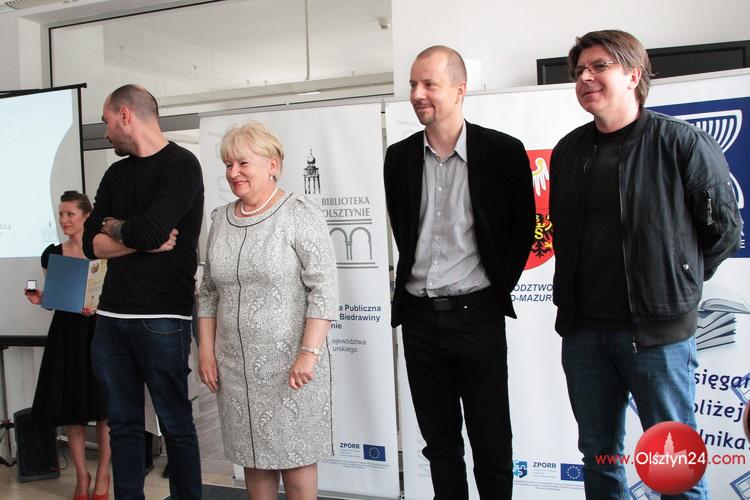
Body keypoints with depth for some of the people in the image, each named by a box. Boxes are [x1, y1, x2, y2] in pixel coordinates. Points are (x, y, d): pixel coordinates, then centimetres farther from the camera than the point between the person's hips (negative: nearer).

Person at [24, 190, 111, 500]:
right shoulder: (52, 254, 8)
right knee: (69, 410, 6)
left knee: (103, 409, 0)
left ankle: (102, 475, 15)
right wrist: (39, 299, -4)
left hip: (97, 331, -4)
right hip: (65, 332, 4)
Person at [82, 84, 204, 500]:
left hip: (162, 319, -6)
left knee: (175, 424, 4)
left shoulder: (181, 165, -5)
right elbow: (91, 244, 7)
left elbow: (151, 231, -19)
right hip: (112, 316, 6)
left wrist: (115, 228, 0)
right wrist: (142, 240, -7)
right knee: (123, 423, 11)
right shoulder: (117, 173, 16)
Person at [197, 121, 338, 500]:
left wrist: (308, 353, -19)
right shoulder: (220, 219, 10)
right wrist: (206, 351, 8)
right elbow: (209, 293, 14)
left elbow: (323, 289, -13)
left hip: (288, 361, -5)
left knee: (294, 454, 4)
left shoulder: (300, 214, -8)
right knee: (253, 455, 13)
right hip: (235, 363, 5)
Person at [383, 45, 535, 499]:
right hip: (419, 315, 4)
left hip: (476, 313, -3)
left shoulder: (503, 151, -7)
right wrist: (416, 280, 9)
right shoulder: (400, 157, 4)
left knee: (491, 443, 5)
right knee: (439, 442, 14)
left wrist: (499, 288, 0)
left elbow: (522, 229, 1)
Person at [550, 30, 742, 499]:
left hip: (660, 332, -4)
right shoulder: (568, 151, 7)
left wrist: (677, 284, 6)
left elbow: (723, 230, 0)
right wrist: (574, 294, 13)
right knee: (599, 456, 15)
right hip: (583, 331, 5)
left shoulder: (683, 143, -7)